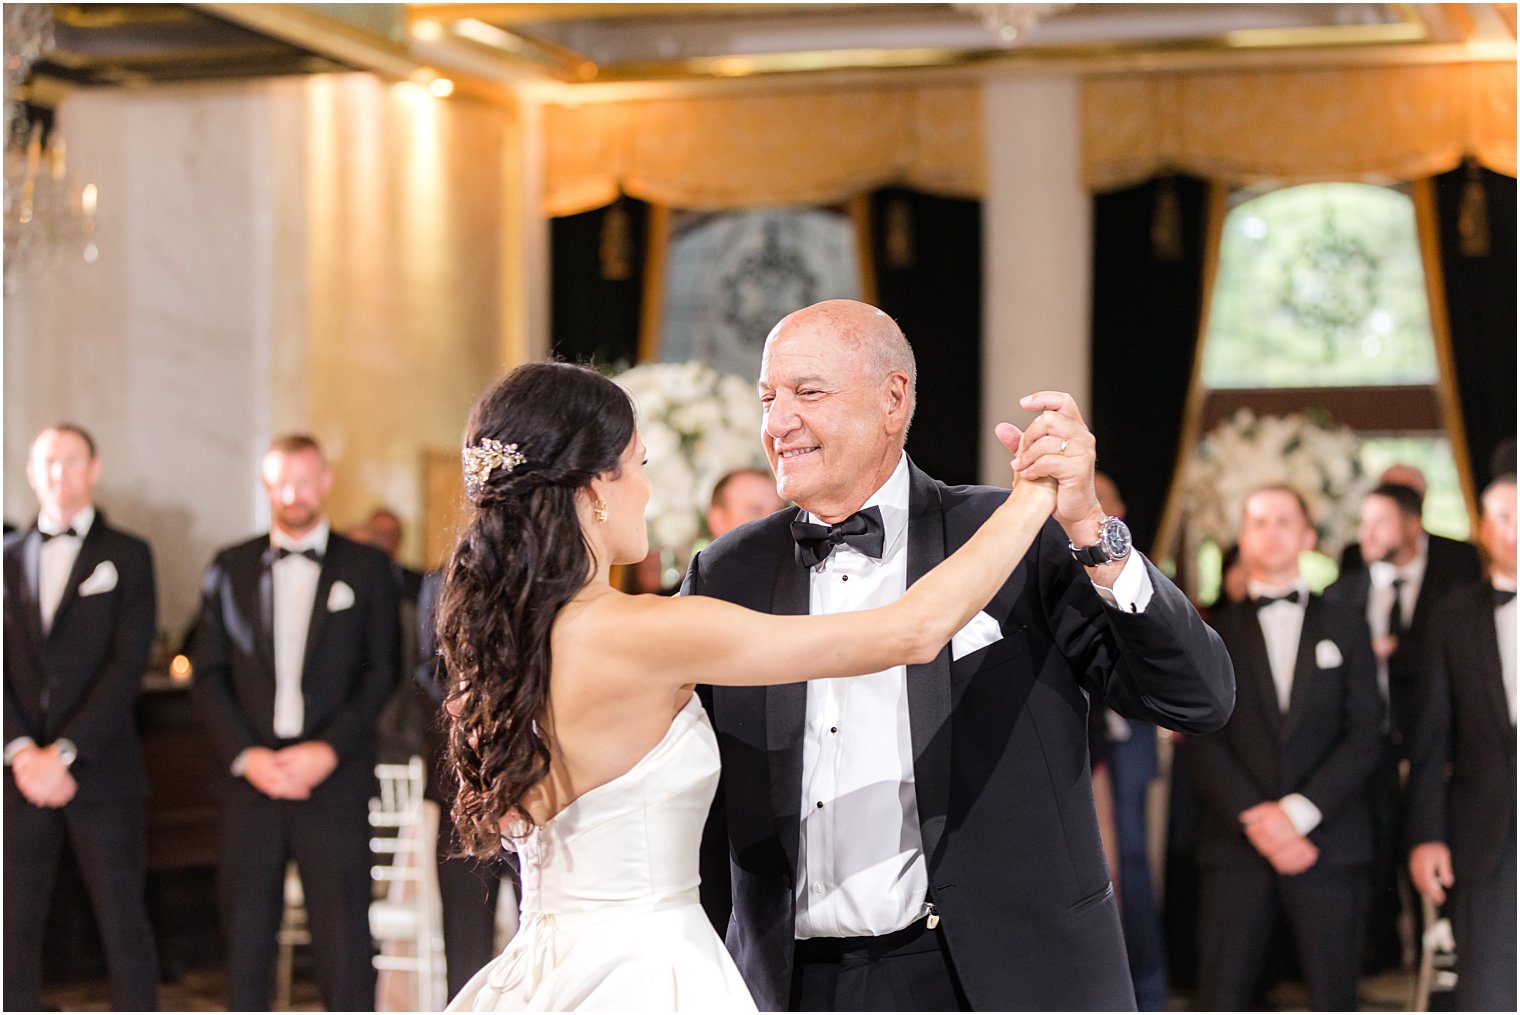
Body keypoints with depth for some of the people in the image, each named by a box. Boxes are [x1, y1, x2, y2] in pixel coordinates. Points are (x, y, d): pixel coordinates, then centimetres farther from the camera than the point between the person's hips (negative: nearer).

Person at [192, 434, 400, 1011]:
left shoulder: (366, 569, 7)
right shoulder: (229, 569, 12)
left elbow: (381, 675, 2)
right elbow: (209, 676, 9)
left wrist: (327, 751, -10)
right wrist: (245, 756, -5)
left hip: (333, 781, -2)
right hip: (250, 778, 2)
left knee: (343, 936, -5)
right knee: (245, 935, 4)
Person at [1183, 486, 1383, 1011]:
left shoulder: (1344, 626, 12)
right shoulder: (1216, 629, 10)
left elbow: (1365, 735, 3)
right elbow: (1201, 741, 1)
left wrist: (1299, 810, -10)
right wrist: (1256, 821, -11)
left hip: (1329, 843, 1)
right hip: (1236, 844, 0)